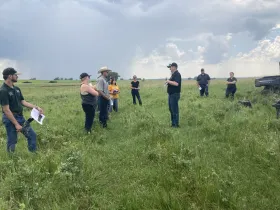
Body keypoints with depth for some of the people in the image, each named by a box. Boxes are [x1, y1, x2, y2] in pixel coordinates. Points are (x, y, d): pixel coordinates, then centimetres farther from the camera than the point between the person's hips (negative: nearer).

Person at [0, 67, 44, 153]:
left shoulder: (17, 89, 8)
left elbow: (23, 102, 13)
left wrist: (36, 107, 2)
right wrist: (16, 124, -22)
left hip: (21, 117, 9)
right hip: (10, 119, -9)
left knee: (32, 135, 11)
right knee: (12, 142, 1)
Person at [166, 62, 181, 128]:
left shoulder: (177, 74, -15)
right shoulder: (173, 74, 16)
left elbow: (176, 83, -29)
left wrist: (169, 81, -17)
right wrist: (168, 83, 7)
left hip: (175, 94, -10)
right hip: (171, 94, 10)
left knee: (174, 109, -6)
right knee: (171, 109, 15)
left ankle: (176, 124, -1)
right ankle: (173, 123, 24)